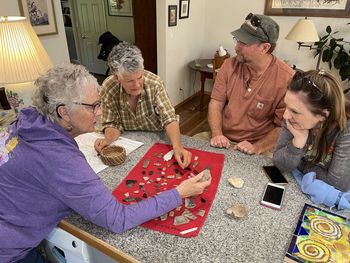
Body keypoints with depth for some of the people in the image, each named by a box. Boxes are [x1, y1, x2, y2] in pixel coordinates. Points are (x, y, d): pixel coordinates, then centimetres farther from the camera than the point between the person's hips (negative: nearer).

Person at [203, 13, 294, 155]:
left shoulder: (286, 79, -14)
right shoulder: (229, 65, -2)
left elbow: (283, 127, -8)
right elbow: (216, 103, -1)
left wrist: (256, 147, -21)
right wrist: (217, 134, -16)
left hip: (260, 146, -2)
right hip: (223, 138, 3)